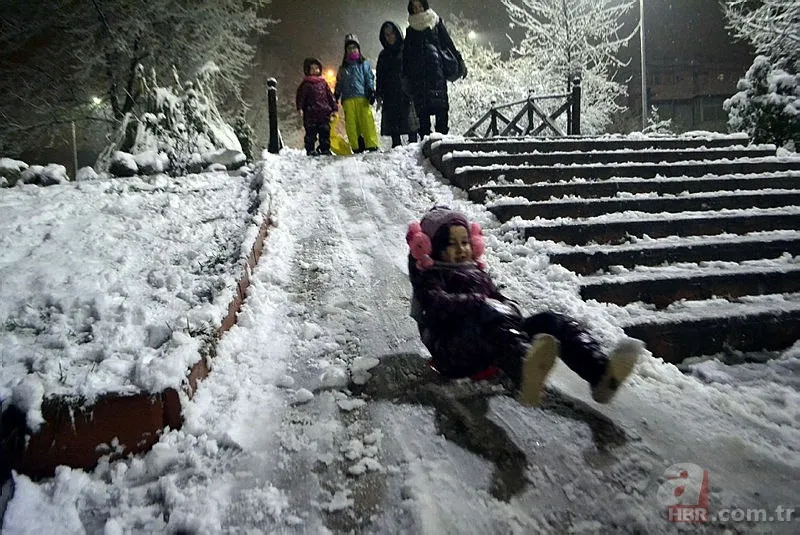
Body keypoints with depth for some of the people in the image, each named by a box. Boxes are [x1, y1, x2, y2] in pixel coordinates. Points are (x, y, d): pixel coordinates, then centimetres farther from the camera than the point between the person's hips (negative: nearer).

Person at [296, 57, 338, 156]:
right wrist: (300, 107, -14)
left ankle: (325, 149, 12)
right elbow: (300, 95, -1)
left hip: (324, 113, 4)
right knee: (311, 132, -5)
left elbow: (330, 95, 20)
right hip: (310, 113, -4)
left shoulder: (323, 82, 18)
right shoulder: (305, 84, 6)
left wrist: (334, 107, 15)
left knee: (325, 132, 5)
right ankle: (310, 150, -1)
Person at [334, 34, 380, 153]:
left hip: (362, 97, -3)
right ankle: (357, 148, -7)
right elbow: (339, 84, 24)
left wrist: (371, 92, -7)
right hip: (348, 100, 3)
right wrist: (335, 97, 15)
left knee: (367, 122, -14)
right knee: (351, 124, -7)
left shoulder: (364, 64, 16)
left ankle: (372, 146, -17)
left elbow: (370, 79, 7)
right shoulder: (343, 68, 23)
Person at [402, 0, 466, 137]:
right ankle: (424, 135, -3)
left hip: (436, 70, -2)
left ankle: (442, 133, -14)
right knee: (421, 106, -5)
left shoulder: (436, 23, 13)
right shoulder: (411, 30, 19)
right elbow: (406, 54, 19)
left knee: (440, 104, -13)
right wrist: (406, 75, 12)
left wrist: (459, 62, 3)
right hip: (417, 73, 2)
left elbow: (449, 44, 10)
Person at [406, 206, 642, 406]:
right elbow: (436, 303, -9)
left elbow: (499, 297, 25)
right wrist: (478, 303, -20)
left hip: (490, 351, 7)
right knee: (491, 315, -38)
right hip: (453, 348, -6)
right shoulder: (430, 275, 12)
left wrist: (509, 308, 0)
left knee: (550, 321, -14)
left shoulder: (476, 271, 33)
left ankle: (601, 372, -42)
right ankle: (525, 373, -72)